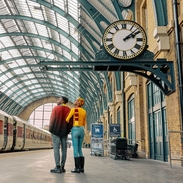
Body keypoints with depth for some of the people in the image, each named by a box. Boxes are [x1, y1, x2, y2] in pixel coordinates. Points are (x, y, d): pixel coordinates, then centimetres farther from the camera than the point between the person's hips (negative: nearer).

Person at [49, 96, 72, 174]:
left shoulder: (55, 108, -7)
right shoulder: (68, 110, 4)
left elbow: (52, 120, -9)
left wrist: (50, 129, 2)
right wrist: (67, 130, 12)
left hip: (56, 131, -4)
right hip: (64, 132, 4)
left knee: (56, 149, -3)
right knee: (64, 149, 7)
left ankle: (58, 167, -6)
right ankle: (62, 167, 8)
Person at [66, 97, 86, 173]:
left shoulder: (73, 109, -4)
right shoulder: (84, 111, 15)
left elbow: (67, 119, -5)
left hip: (75, 130, -6)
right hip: (82, 131, 6)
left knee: (75, 149, -3)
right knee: (79, 149, 11)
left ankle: (77, 168, -4)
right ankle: (81, 168, 7)